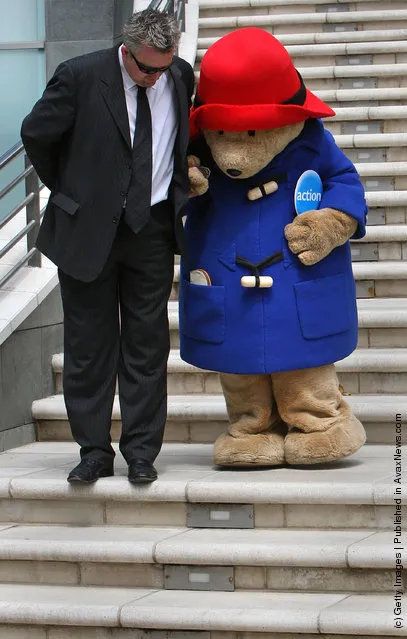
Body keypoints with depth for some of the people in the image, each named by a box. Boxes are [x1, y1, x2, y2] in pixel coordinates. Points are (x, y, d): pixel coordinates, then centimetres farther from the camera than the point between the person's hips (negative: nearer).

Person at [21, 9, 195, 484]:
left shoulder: (182, 77, -1)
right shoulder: (80, 76, -13)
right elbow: (36, 134, -1)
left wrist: (183, 186, 9)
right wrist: (67, 190, 8)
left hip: (153, 230, 2)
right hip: (88, 229, -2)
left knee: (147, 343, 4)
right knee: (88, 344, 4)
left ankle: (141, 452, 12)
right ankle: (94, 452, 12)